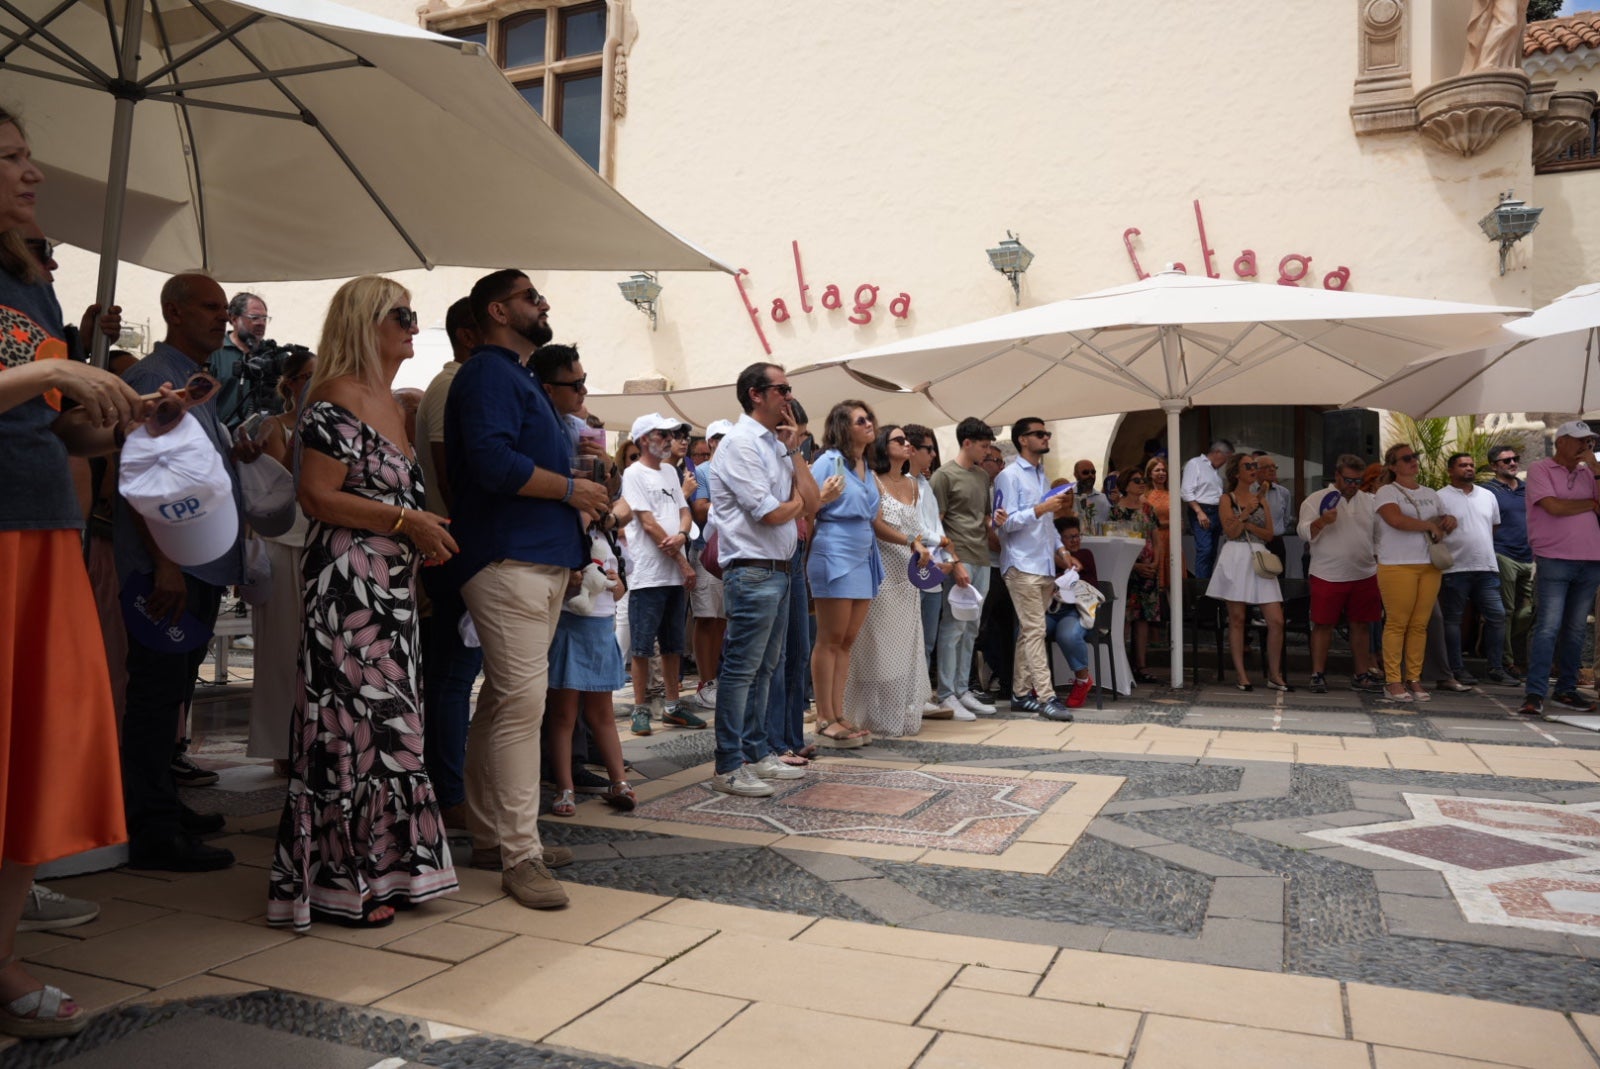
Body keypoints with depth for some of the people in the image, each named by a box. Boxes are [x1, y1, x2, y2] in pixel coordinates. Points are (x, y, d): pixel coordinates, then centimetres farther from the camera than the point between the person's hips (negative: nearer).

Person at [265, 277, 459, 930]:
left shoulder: (390, 400, 18)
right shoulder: (337, 400, -10)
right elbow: (318, 497, -17)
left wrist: (426, 536, 13)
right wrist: (408, 523, -16)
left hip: (392, 585, 9)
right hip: (347, 582, -9)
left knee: (387, 718, 12)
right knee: (353, 720, -5)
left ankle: (383, 863, 22)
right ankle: (342, 882, 7)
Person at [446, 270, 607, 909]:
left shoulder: (518, 376, 25)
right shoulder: (488, 373, -8)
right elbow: (493, 462, -23)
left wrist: (579, 501, 11)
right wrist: (570, 489, -12)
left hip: (541, 558, 11)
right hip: (508, 560, -11)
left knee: (503, 702, 14)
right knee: (521, 701, -12)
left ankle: (493, 837, 23)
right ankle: (519, 856, -7)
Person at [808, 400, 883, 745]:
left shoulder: (866, 467, 15)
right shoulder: (829, 461, -7)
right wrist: (823, 499, -28)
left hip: (864, 559, 8)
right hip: (835, 556, -7)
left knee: (847, 642, 10)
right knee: (830, 641, -2)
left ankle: (839, 716, 16)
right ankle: (825, 721, 4)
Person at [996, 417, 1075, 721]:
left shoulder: (1041, 475, 19)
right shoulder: (1009, 476, -6)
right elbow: (1006, 522, -14)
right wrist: (1041, 508, -21)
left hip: (1045, 567, 8)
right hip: (1022, 566, -8)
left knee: (1028, 632, 10)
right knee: (1035, 631, -9)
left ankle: (1021, 693, 15)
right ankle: (1045, 696, -9)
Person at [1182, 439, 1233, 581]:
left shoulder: (1216, 470, 19)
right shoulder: (1195, 464, -5)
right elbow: (1187, 491, -13)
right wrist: (1200, 512, -18)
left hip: (1216, 512, 8)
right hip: (1201, 511, -8)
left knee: (1212, 551, 7)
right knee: (1205, 549, -17)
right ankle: (1201, 582, -14)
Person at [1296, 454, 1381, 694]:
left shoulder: (1369, 501, 12)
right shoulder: (1316, 500, -2)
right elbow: (1304, 532, -10)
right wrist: (1322, 521, -27)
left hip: (1365, 576, 4)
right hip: (1328, 576, -4)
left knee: (1361, 625, 9)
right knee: (1323, 625, -1)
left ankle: (1362, 675, 18)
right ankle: (1318, 675, 6)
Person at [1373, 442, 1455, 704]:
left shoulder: (1430, 494, 20)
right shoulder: (1387, 492, 0)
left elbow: (1441, 523, 28)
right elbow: (1396, 519, -17)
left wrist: (1448, 520, 5)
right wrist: (1430, 526, -8)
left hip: (1429, 566, 6)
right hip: (1397, 566, -6)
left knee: (1420, 624, 4)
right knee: (1397, 623, -6)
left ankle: (1414, 680, 11)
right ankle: (1393, 681, 0)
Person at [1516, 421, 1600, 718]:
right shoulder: (1540, 469, -1)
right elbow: (1554, 506, -14)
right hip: (1554, 560, -5)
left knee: (1575, 629, 9)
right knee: (1548, 627, -11)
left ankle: (1566, 690, 17)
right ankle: (1534, 694, -11)